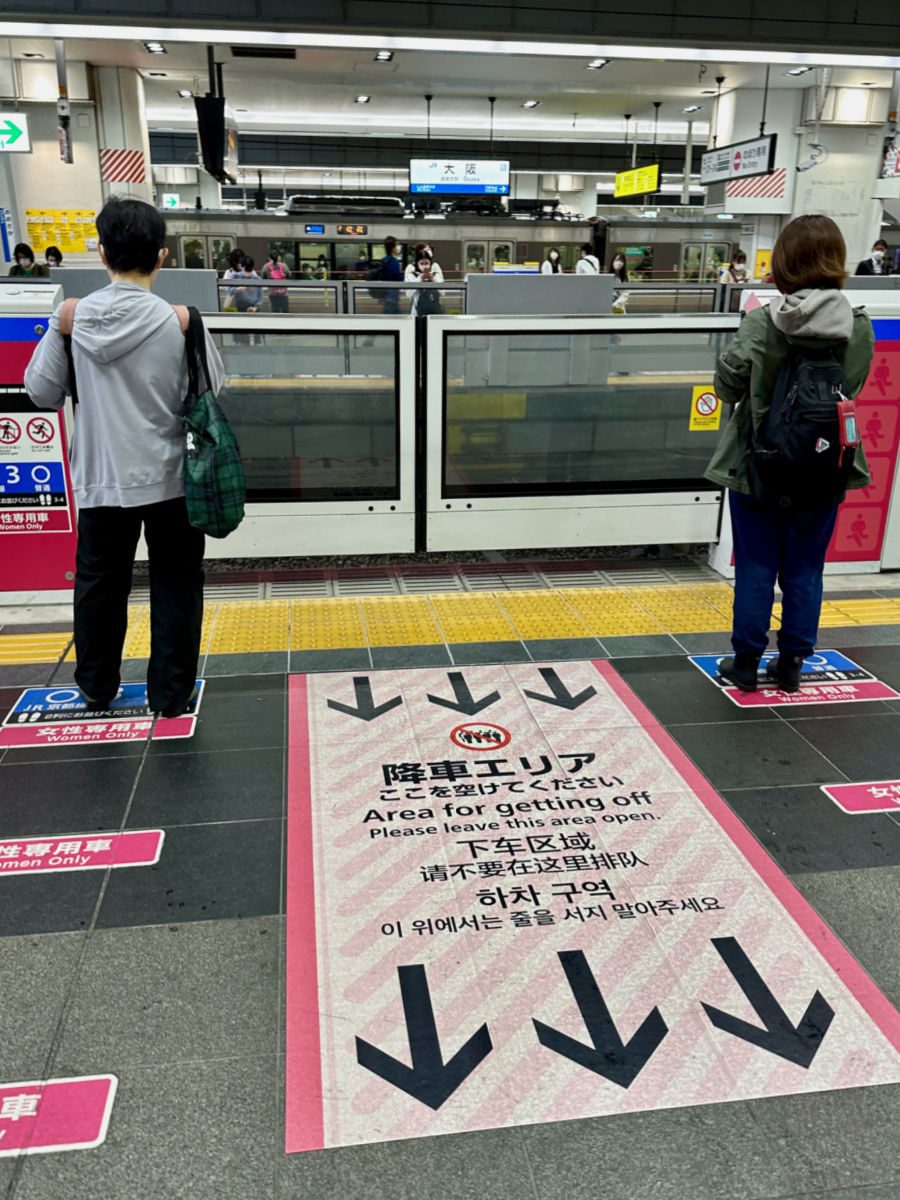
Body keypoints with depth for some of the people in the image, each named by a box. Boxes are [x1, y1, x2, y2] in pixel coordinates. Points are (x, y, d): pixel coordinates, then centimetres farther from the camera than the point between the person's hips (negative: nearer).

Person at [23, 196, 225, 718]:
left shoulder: (73, 318, -5)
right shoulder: (178, 322, -12)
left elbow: (41, 392, 4)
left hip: (100, 477, 3)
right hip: (168, 477, -3)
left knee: (99, 584, 17)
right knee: (175, 585, 10)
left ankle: (97, 687, 30)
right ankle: (171, 693, 16)